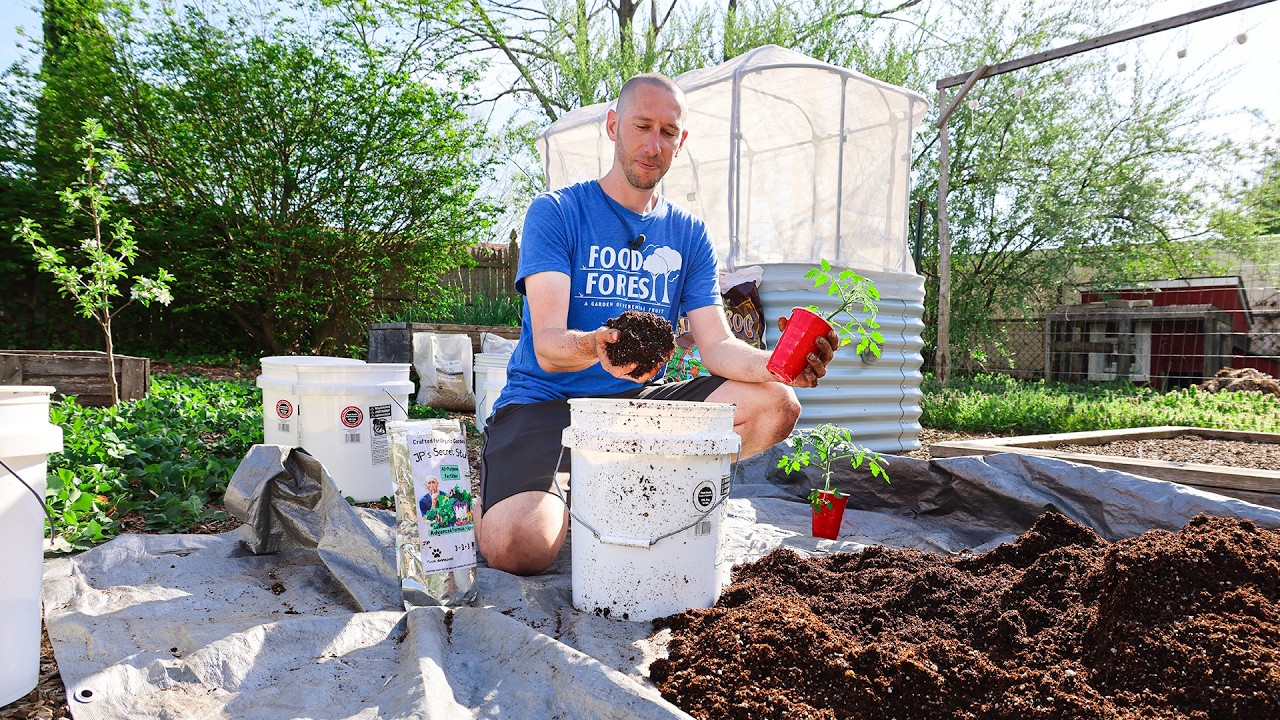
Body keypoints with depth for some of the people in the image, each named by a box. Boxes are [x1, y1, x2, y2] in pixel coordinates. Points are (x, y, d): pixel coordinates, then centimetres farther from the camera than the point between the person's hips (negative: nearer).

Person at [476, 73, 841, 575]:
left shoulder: (689, 235, 10)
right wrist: (597, 346, -42)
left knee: (775, 405, -15)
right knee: (517, 548, -31)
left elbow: (718, 346, -1)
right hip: (544, 402, -4)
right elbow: (546, 346, -17)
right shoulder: (556, 212, -4)